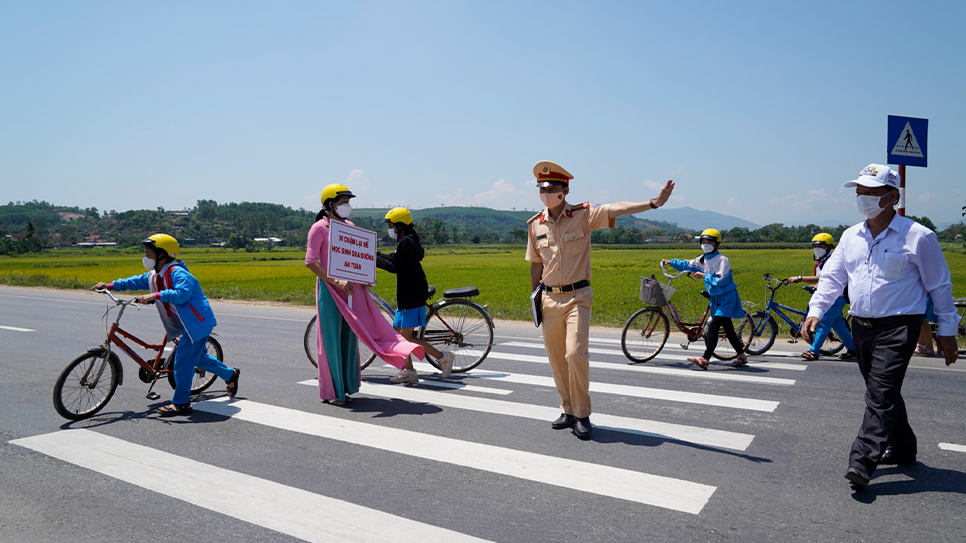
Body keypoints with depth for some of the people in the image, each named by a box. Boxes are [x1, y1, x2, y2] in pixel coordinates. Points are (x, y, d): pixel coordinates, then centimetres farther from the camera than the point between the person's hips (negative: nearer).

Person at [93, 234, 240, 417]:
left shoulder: (177, 273, -21)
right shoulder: (153, 276, 9)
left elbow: (181, 294, -35)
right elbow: (135, 281, 21)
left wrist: (155, 296, -39)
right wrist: (109, 285, 16)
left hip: (197, 322, -10)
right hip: (187, 324, 10)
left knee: (183, 360, -7)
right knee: (197, 356, 20)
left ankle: (180, 403, 3)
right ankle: (230, 374, 35)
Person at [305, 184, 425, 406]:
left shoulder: (350, 227, 13)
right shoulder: (319, 228, -6)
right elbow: (310, 262, -11)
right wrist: (336, 281, -19)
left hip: (351, 288, 6)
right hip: (330, 289, -6)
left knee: (350, 337, 8)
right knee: (331, 338, 0)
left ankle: (346, 387, 19)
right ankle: (331, 392, 12)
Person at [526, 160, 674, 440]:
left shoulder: (583, 215, -5)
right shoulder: (535, 224, 6)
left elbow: (616, 209, -20)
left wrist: (652, 203, -34)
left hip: (577, 296, -4)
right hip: (549, 298, 4)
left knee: (576, 354, -13)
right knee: (556, 359, 9)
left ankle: (582, 415, 4)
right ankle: (568, 411, 25)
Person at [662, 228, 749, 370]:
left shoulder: (722, 260, -18)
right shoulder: (703, 259, 7)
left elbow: (721, 280, -25)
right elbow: (688, 265, 18)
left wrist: (703, 276, -19)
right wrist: (671, 262, 13)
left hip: (726, 298, -8)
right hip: (715, 298, 8)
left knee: (713, 327, -16)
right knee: (728, 329, 14)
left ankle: (705, 360, -18)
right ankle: (742, 356, 27)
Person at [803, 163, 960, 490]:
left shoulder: (917, 236, -6)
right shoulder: (851, 237, 9)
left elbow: (940, 286, 0)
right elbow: (832, 277, 12)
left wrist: (947, 331, 2)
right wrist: (816, 311, -3)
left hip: (898, 328, -6)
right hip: (861, 327, 6)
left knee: (880, 394, -12)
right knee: (883, 393, 16)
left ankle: (862, 462, -14)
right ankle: (902, 448, 33)